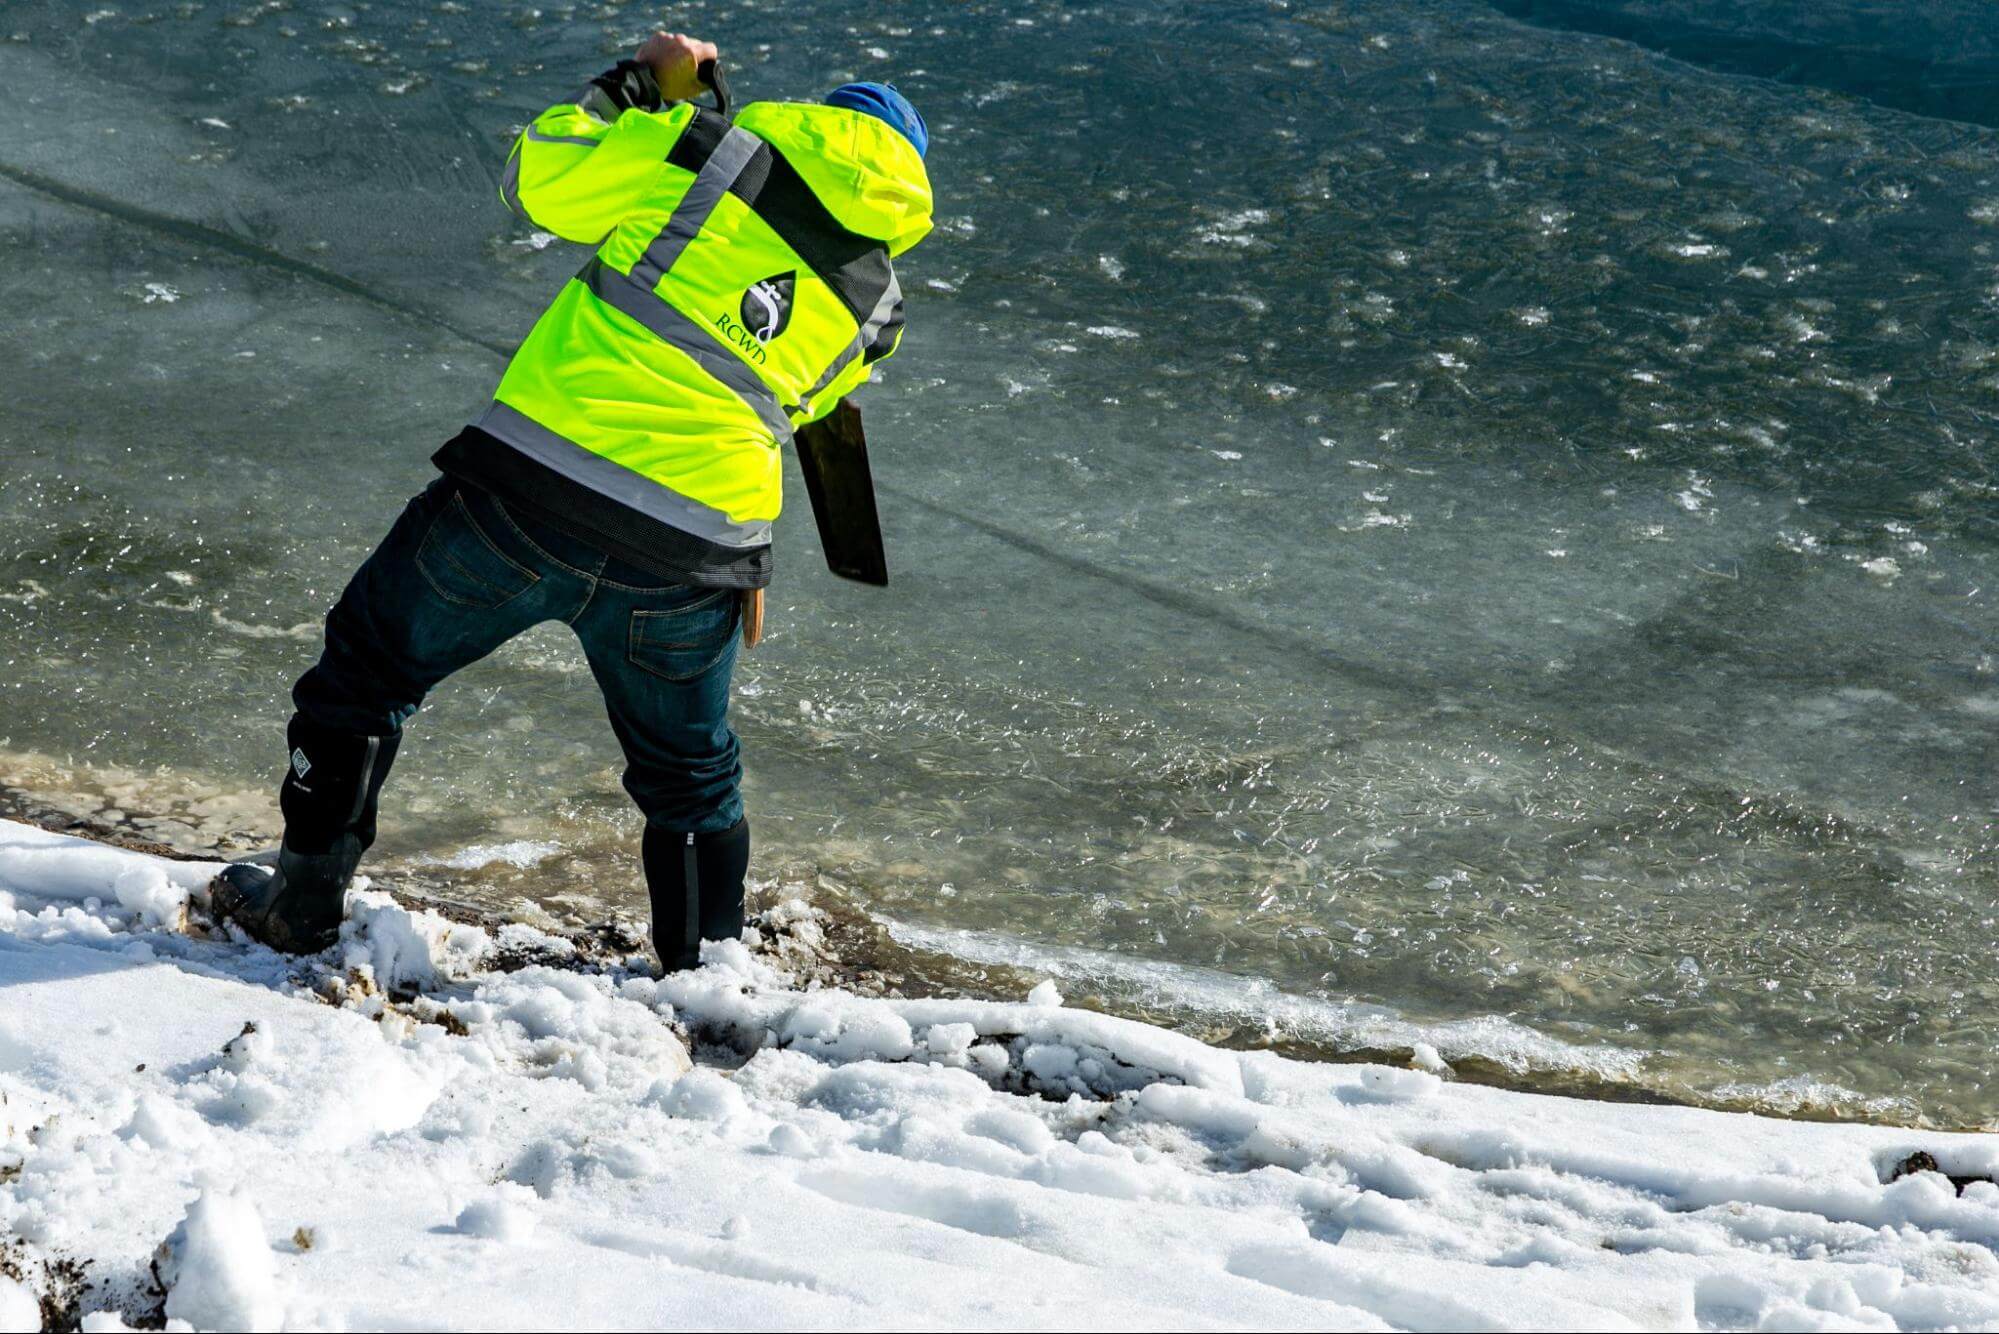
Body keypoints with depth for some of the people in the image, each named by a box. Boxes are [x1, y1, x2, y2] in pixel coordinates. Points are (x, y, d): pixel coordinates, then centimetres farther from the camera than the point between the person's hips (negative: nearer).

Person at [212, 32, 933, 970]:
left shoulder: (719, 153, 2)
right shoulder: (879, 305, 13)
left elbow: (536, 177, 11)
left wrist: (640, 84, 23)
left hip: (536, 494, -2)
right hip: (695, 558, 3)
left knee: (371, 659, 20)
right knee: (690, 774, 25)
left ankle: (303, 901, 26)